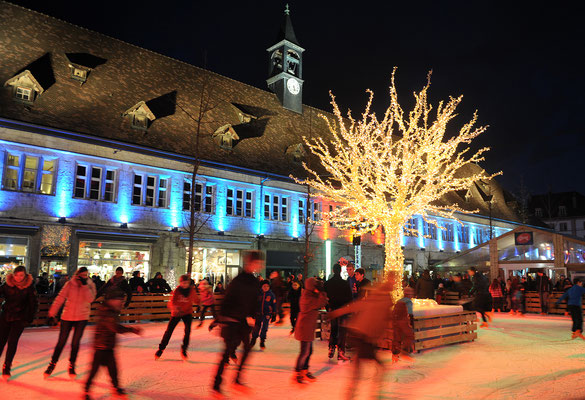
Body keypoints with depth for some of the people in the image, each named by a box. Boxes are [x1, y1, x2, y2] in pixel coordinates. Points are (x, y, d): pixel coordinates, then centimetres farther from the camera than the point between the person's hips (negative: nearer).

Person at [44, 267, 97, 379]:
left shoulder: (90, 285, -3)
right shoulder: (70, 284, -5)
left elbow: (90, 299, -17)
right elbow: (60, 298, -5)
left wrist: (84, 285, -22)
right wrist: (52, 313, -7)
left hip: (82, 318, 0)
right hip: (67, 316, 0)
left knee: (75, 343, 2)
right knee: (61, 342, 6)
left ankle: (71, 366, 21)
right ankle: (52, 364, 25)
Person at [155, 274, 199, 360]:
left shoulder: (192, 290, -11)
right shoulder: (177, 290, -17)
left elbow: (197, 301, -10)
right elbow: (171, 302, -21)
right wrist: (173, 307, -43)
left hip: (187, 312, 1)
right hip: (176, 313, -1)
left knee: (187, 331, -13)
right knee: (169, 331, 0)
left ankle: (184, 350, 6)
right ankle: (161, 349, 19)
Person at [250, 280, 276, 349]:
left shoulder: (271, 294, -3)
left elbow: (274, 305, 2)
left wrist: (274, 315, 1)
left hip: (267, 314, -1)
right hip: (258, 313, 1)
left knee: (264, 328, 0)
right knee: (256, 327, 3)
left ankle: (262, 342, 18)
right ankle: (253, 340, 23)